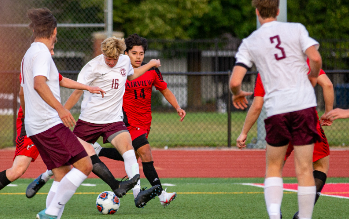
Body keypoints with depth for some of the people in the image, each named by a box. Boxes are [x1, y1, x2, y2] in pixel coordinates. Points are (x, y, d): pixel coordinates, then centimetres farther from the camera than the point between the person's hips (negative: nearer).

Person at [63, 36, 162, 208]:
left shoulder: (125, 61, 7)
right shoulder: (93, 67, -11)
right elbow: (77, 92, -6)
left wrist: (151, 64, 32)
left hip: (113, 120, 2)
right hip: (89, 120, -2)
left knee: (127, 147, -21)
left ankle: (138, 194, -34)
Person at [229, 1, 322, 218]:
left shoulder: (249, 43, 6)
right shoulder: (296, 29, 5)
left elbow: (234, 82, -2)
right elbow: (315, 58, -9)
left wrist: (238, 94, 21)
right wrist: (313, 77, 12)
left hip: (276, 110, 1)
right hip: (304, 104, -1)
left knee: (273, 168, 13)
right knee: (304, 170, 3)